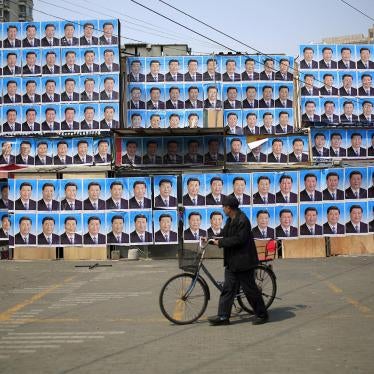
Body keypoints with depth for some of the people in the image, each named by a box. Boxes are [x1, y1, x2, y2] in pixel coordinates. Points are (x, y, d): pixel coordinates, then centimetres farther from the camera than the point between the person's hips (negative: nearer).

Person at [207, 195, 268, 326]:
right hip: (232, 261, 10)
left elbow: (239, 239, -25)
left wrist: (220, 242, -20)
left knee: (250, 289, 1)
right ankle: (223, 316, 10)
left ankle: (262, 314, 16)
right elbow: (226, 236, 19)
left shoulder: (242, 221, -18)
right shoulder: (230, 220, 13)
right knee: (228, 288, 7)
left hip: (243, 261, -9)